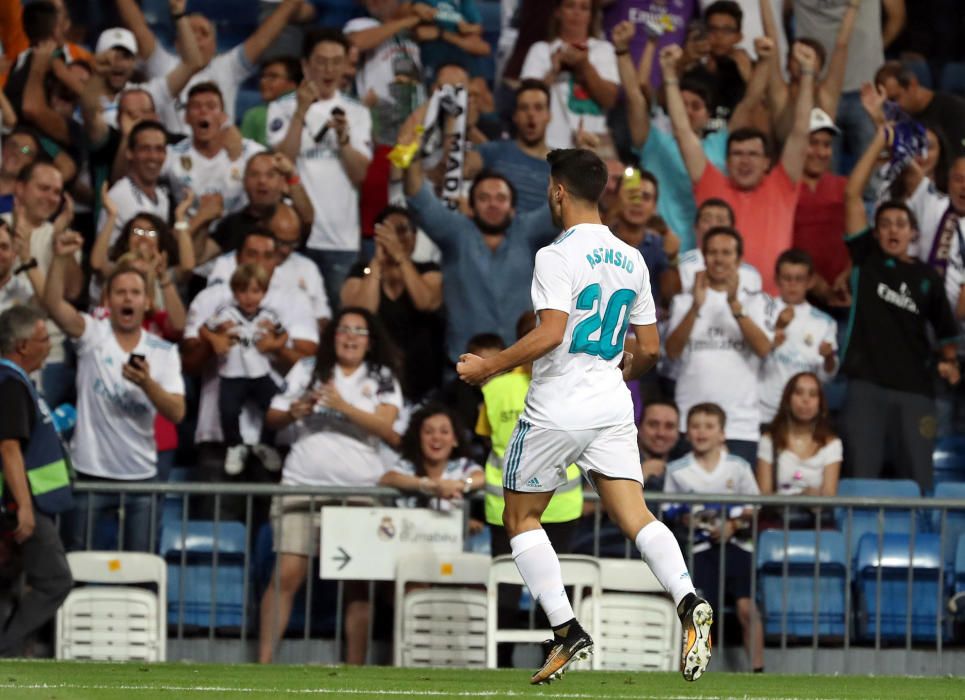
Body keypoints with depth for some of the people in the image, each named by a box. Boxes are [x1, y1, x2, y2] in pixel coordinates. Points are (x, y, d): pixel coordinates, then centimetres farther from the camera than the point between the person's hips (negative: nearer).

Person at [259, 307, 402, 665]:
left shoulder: (382, 379, 9)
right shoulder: (307, 370, 12)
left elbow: (386, 427, -7)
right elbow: (273, 418, 12)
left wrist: (344, 407, -17)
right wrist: (296, 410, -9)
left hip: (359, 489, 0)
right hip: (303, 486, 0)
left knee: (359, 581, -1)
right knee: (287, 574, -8)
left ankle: (354, 667, 3)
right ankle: (263, 661, -8)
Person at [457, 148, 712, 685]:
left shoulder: (558, 255, -11)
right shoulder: (631, 259, 11)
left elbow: (551, 333, -22)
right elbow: (650, 350, 13)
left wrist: (488, 367, -12)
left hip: (556, 411, -6)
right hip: (612, 409, 6)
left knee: (522, 518, 10)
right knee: (636, 516, -2)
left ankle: (568, 631, 1)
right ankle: (690, 603, -26)